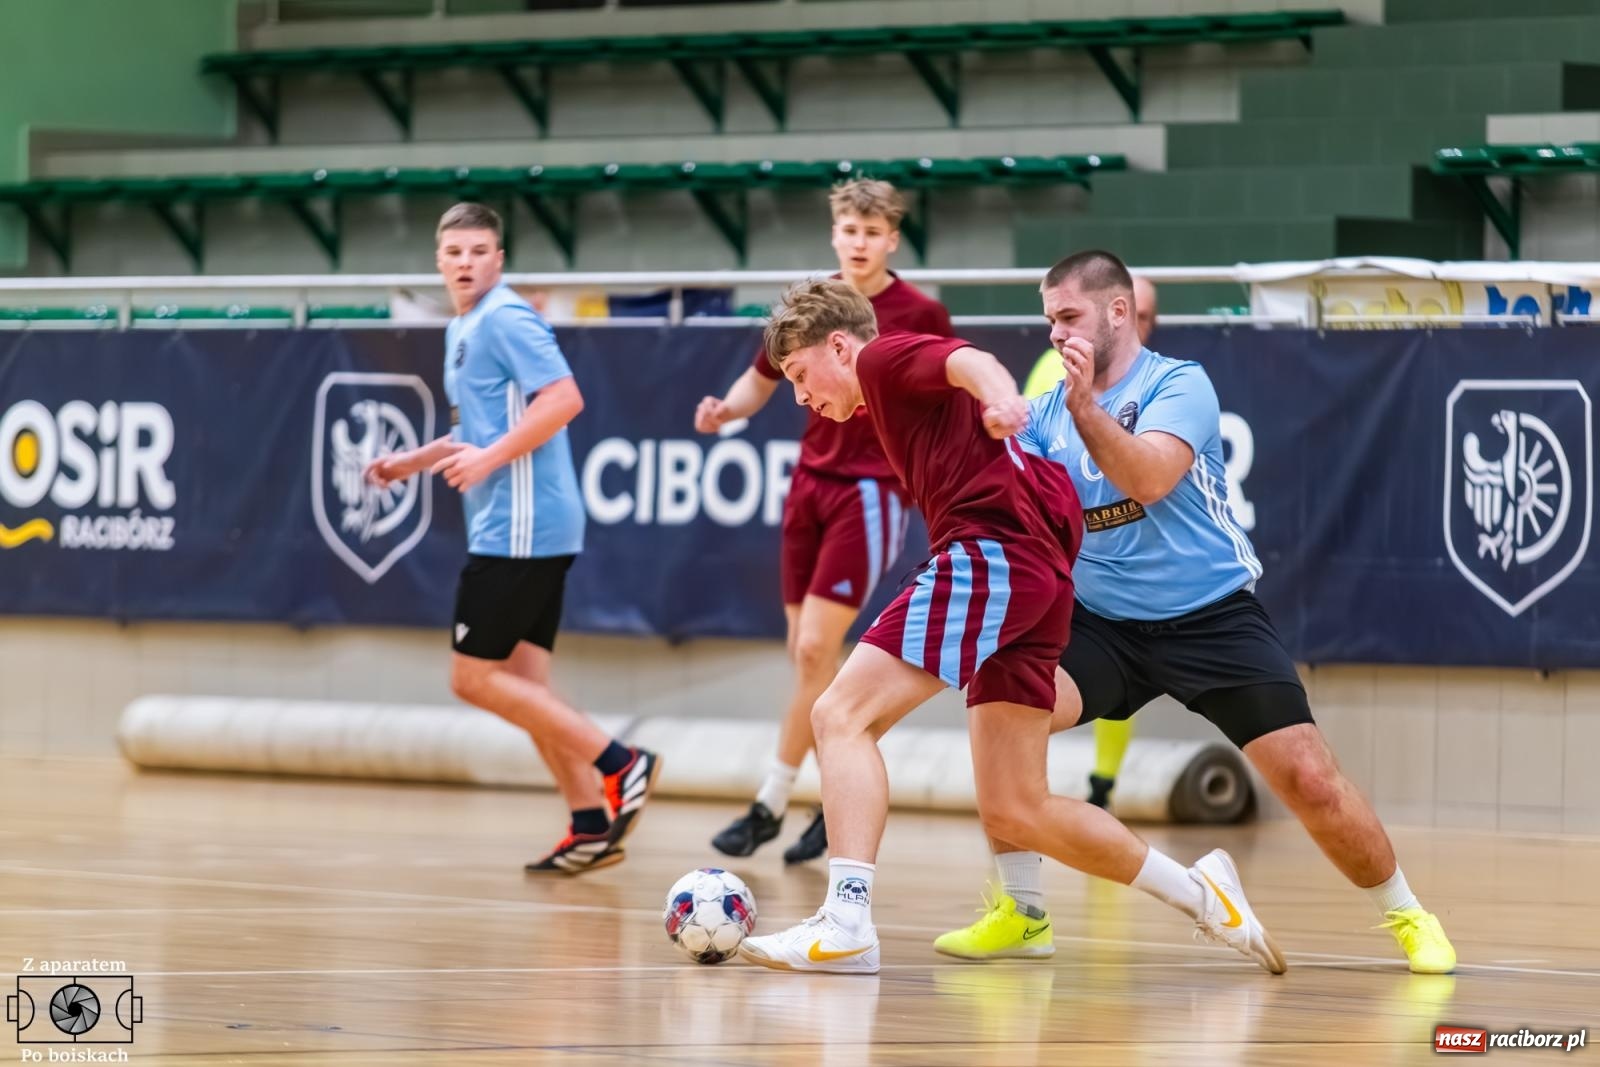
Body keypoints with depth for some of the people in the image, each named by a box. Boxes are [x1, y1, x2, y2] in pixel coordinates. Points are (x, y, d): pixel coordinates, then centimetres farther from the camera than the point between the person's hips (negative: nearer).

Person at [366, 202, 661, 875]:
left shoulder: (505, 319, -11)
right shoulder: (462, 330, 19)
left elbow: (563, 398, -23)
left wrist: (489, 459, -25)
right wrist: (414, 461, 22)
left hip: (519, 528, -10)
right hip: (509, 529, 10)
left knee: (474, 677, -8)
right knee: (521, 683, 8)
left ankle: (618, 765, -8)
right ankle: (591, 826, 8)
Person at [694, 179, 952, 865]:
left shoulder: (921, 315, -7)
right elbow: (761, 379, 17)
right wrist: (726, 409, -3)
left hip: (871, 492, -6)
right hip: (809, 485, 6)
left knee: (815, 649, -12)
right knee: (807, 656, 7)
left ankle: (772, 804, -6)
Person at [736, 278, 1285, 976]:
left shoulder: (885, 357, 6)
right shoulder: (895, 402, 33)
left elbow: (969, 362, -19)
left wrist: (999, 398, -40)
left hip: (991, 551, -10)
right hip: (1042, 578, 10)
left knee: (843, 715, -16)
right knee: (1014, 811, 10)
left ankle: (846, 922, -30)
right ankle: (1200, 894, 17)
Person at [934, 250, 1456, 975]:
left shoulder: (1178, 385, -9)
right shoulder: (1049, 410, 8)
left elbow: (1148, 479, -25)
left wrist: (1085, 406, -35)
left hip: (1212, 617, -4)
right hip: (1101, 623, 4)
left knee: (1308, 779, -11)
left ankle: (1407, 917, 13)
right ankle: (1021, 912, -8)